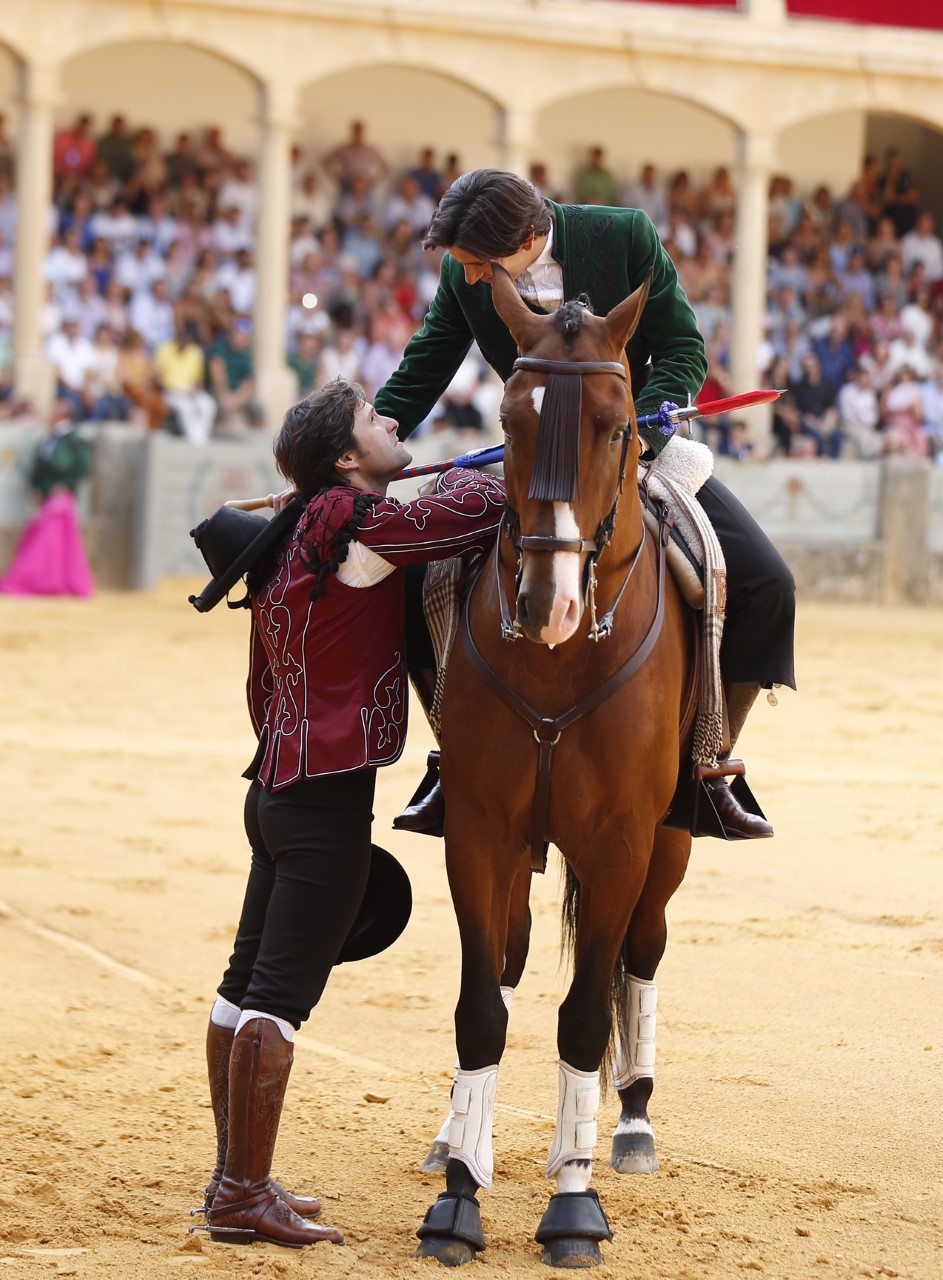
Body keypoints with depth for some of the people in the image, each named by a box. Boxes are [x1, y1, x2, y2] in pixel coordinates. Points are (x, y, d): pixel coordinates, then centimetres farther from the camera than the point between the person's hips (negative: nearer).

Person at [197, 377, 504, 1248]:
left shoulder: (289, 541, 15)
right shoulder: (355, 525, -14)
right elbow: (484, 509, -16)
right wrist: (468, 480, 7)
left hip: (276, 781, 10)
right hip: (328, 797, -10)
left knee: (247, 983, 13)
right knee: (280, 996, -7)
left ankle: (235, 1177, 21)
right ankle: (244, 1194, -5)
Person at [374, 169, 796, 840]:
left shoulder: (626, 235, -20)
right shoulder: (463, 275, -13)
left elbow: (685, 353, -15)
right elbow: (421, 375, -3)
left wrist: (632, 431, -29)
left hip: (642, 442, -1)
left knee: (766, 583, -17)